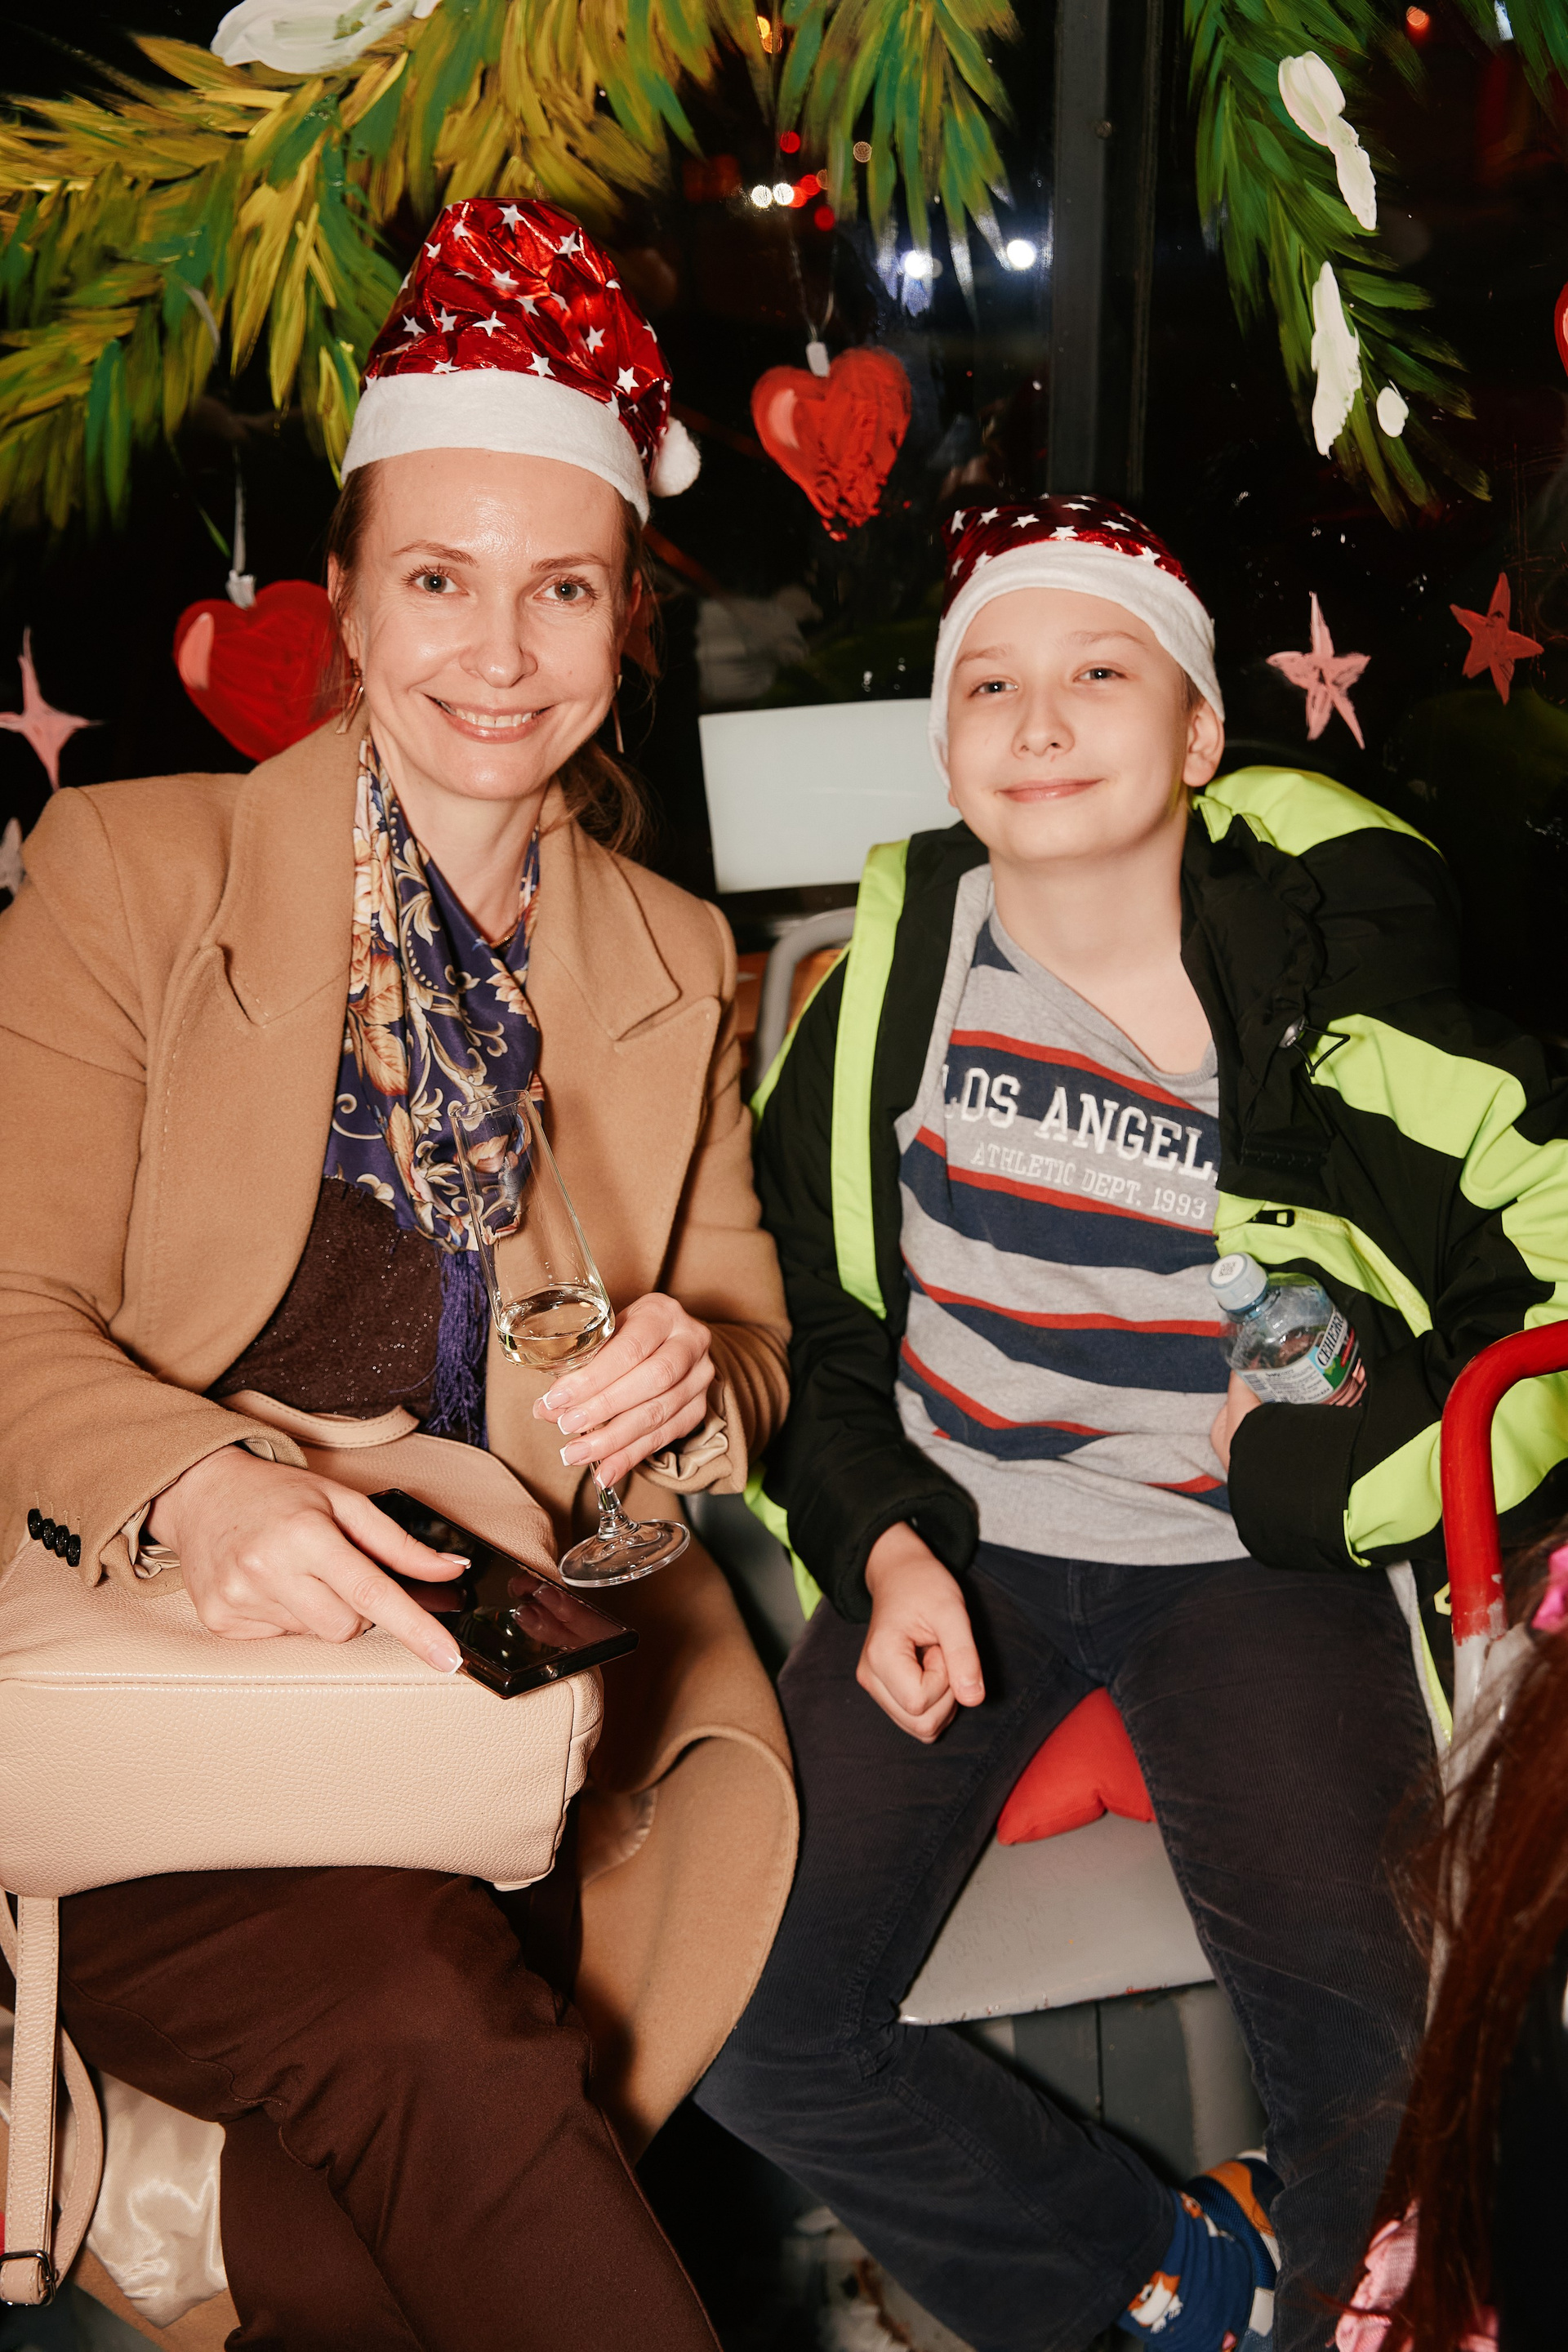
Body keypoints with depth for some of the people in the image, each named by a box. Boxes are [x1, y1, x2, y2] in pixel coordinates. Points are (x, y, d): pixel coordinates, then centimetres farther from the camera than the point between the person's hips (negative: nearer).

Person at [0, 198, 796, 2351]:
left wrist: (686, 1386, -9)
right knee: (421, 2008, -31)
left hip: (504, 1658, 4)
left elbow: (746, 1346, 16)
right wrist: (196, 1489, -24)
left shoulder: (682, 972, 16)